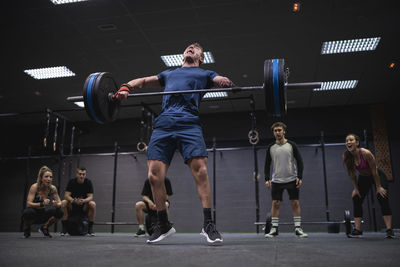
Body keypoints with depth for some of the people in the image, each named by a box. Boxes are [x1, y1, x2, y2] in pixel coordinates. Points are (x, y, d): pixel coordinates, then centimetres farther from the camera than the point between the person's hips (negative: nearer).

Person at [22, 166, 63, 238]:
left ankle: (44, 228, 5)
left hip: (44, 215, 3)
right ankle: (26, 228, -1)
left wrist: (56, 204, -33)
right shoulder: (34, 187, -22)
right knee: (28, 212, -37)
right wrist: (42, 204, -45)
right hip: (33, 215, -3)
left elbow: (60, 203, -8)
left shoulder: (53, 188, -12)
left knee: (59, 212, -22)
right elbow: (28, 204, -28)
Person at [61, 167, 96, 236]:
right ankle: (64, 228, -18)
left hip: (84, 204, 0)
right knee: (63, 203, -30)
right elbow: (66, 195, -18)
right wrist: (74, 201, -39)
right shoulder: (71, 181, -11)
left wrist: (84, 200, -39)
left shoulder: (88, 182, -11)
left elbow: (90, 196, -16)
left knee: (92, 204, -31)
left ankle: (90, 228, -17)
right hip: (72, 204, 0)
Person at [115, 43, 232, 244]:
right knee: (154, 175, -8)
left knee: (200, 171, -18)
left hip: (188, 124, -3)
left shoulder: (205, 74, 27)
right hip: (163, 124, 3)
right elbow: (144, 81, 33)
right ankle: (163, 225, 6)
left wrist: (225, 82, -17)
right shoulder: (169, 73, 36)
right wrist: (126, 87, 11)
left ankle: (208, 224, -9)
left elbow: (221, 80, 10)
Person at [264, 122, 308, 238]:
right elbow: (267, 164, 7)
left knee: (295, 203, 1)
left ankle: (298, 228, 8)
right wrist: (267, 178, -2)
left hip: (291, 180, -1)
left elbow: (299, 162, -1)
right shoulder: (271, 147, 3)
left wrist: (300, 177, -9)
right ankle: (274, 229, 8)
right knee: (275, 203, 1)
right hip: (276, 181, 2)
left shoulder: (291, 145, -2)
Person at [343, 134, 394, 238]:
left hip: (378, 175, -5)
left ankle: (389, 230, -16)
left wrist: (378, 187, -16)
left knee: (382, 198, -19)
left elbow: (374, 171, -23)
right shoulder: (346, 156, -21)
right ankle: (357, 230, 1)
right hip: (363, 177, 5)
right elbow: (352, 173, -8)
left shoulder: (366, 153, -33)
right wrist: (356, 188, -3)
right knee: (356, 199, -3)